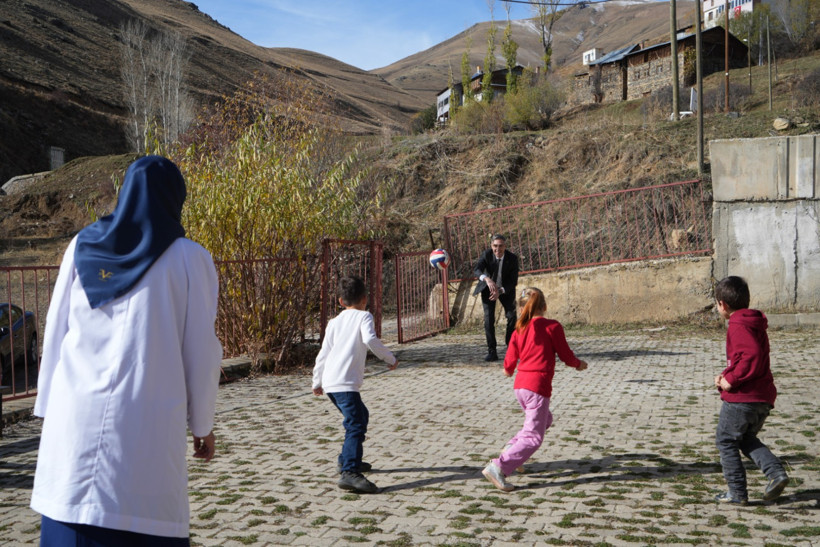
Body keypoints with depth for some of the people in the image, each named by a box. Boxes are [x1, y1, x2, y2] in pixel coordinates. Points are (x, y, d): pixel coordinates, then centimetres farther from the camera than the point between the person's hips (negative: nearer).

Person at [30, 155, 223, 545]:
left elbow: (55, 332, 9)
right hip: (150, 416, -3)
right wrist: (203, 424, 10)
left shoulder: (83, 246, 7)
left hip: (76, 412, 3)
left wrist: (51, 409, 18)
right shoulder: (189, 258, -2)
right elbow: (201, 350, -1)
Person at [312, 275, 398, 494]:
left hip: (330, 383, 8)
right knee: (356, 426, -15)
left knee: (360, 415, 27)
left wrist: (317, 382, 29)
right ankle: (349, 472, -31)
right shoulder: (364, 316, 3)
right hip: (345, 383, -8)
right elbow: (370, 339, -17)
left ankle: (347, 460, 36)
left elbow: (323, 354, 20)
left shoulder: (334, 322, 20)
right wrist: (390, 358, -6)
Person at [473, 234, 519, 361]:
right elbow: (477, 270, -38)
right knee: (488, 319, -10)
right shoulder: (486, 254, -22)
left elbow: (513, 281, -19)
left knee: (512, 316, -2)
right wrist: (487, 279, -58)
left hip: (505, 289, 1)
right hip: (488, 289, -1)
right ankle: (492, 352, -7)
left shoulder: (512, 258, -21)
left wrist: (500, 291, -36)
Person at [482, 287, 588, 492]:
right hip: (538, 386, -7)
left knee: (545, 420, 28)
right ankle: (499, 467, -14)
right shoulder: (553, 326, -5)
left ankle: (512, 447, 16)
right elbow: (566, 357, -1)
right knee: (533, 437, -3)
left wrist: (509, 371, 32)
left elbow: (509, 365, 8)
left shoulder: (519, 330, 8)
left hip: (520, 385, 7)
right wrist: (579, 364, 20)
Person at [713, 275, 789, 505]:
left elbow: (752, 356, -29)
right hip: (764, 397, 9)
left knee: (726, 441, 6)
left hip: (742, 397, -9)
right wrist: (726, 375, 9)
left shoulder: (738, 326, -15)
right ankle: (776, 472, 3)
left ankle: (737, 492, 9)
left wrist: (732, 380, -20)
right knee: (746, 439, 23)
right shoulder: (755, 323, 16)